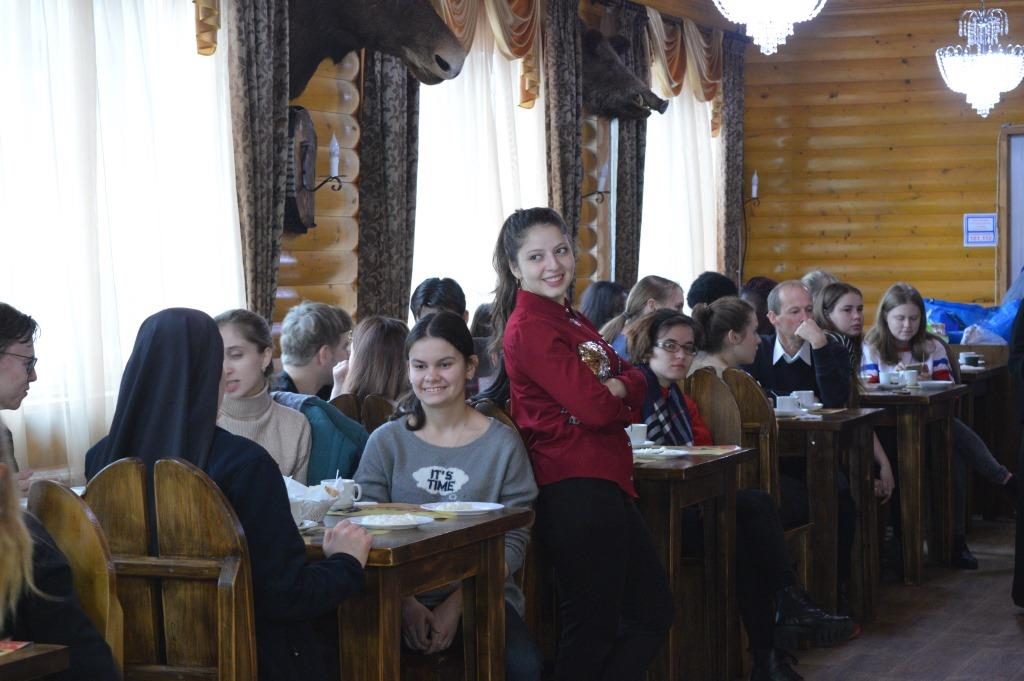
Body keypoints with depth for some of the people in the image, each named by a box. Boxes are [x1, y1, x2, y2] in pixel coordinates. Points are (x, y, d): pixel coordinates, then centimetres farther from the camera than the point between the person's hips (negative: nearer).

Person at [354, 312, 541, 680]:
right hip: (401, 597, 0)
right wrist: (406, 603, -14)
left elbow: (513, 542, 0)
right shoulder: (386, 441, 6)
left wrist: (456, 604, -12)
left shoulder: (502, 444, 3)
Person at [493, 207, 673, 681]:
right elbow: (594, 408, -20)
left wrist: (615, 387, -11)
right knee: (593, 629, -2)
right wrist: (616, 393, 1)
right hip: (576, 488, -10)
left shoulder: (570, 318, 16)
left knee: (652, 613, 16)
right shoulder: (530, 327, -13)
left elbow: (634, 383, 10)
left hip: (607, 483, 10)